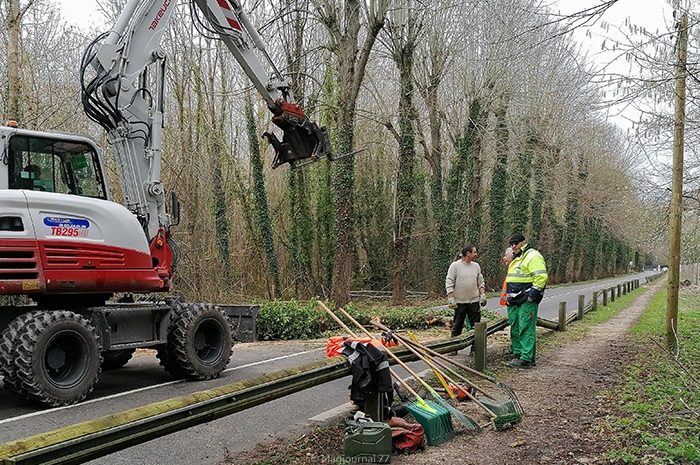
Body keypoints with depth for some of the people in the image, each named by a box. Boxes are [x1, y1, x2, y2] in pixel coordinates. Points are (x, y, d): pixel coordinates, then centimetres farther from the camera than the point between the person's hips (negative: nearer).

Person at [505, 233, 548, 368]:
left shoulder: (533, 256, -10)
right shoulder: (515, 259, 21)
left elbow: (541, 277, -19)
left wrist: (532, 295, -20)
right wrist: (509, 295, 21)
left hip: (526, 301, -10)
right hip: (514, 301, 10)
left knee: (526, 329, -9)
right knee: (515, 329, 13)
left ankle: (526, 359, -8)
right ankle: (517, 354, 22)